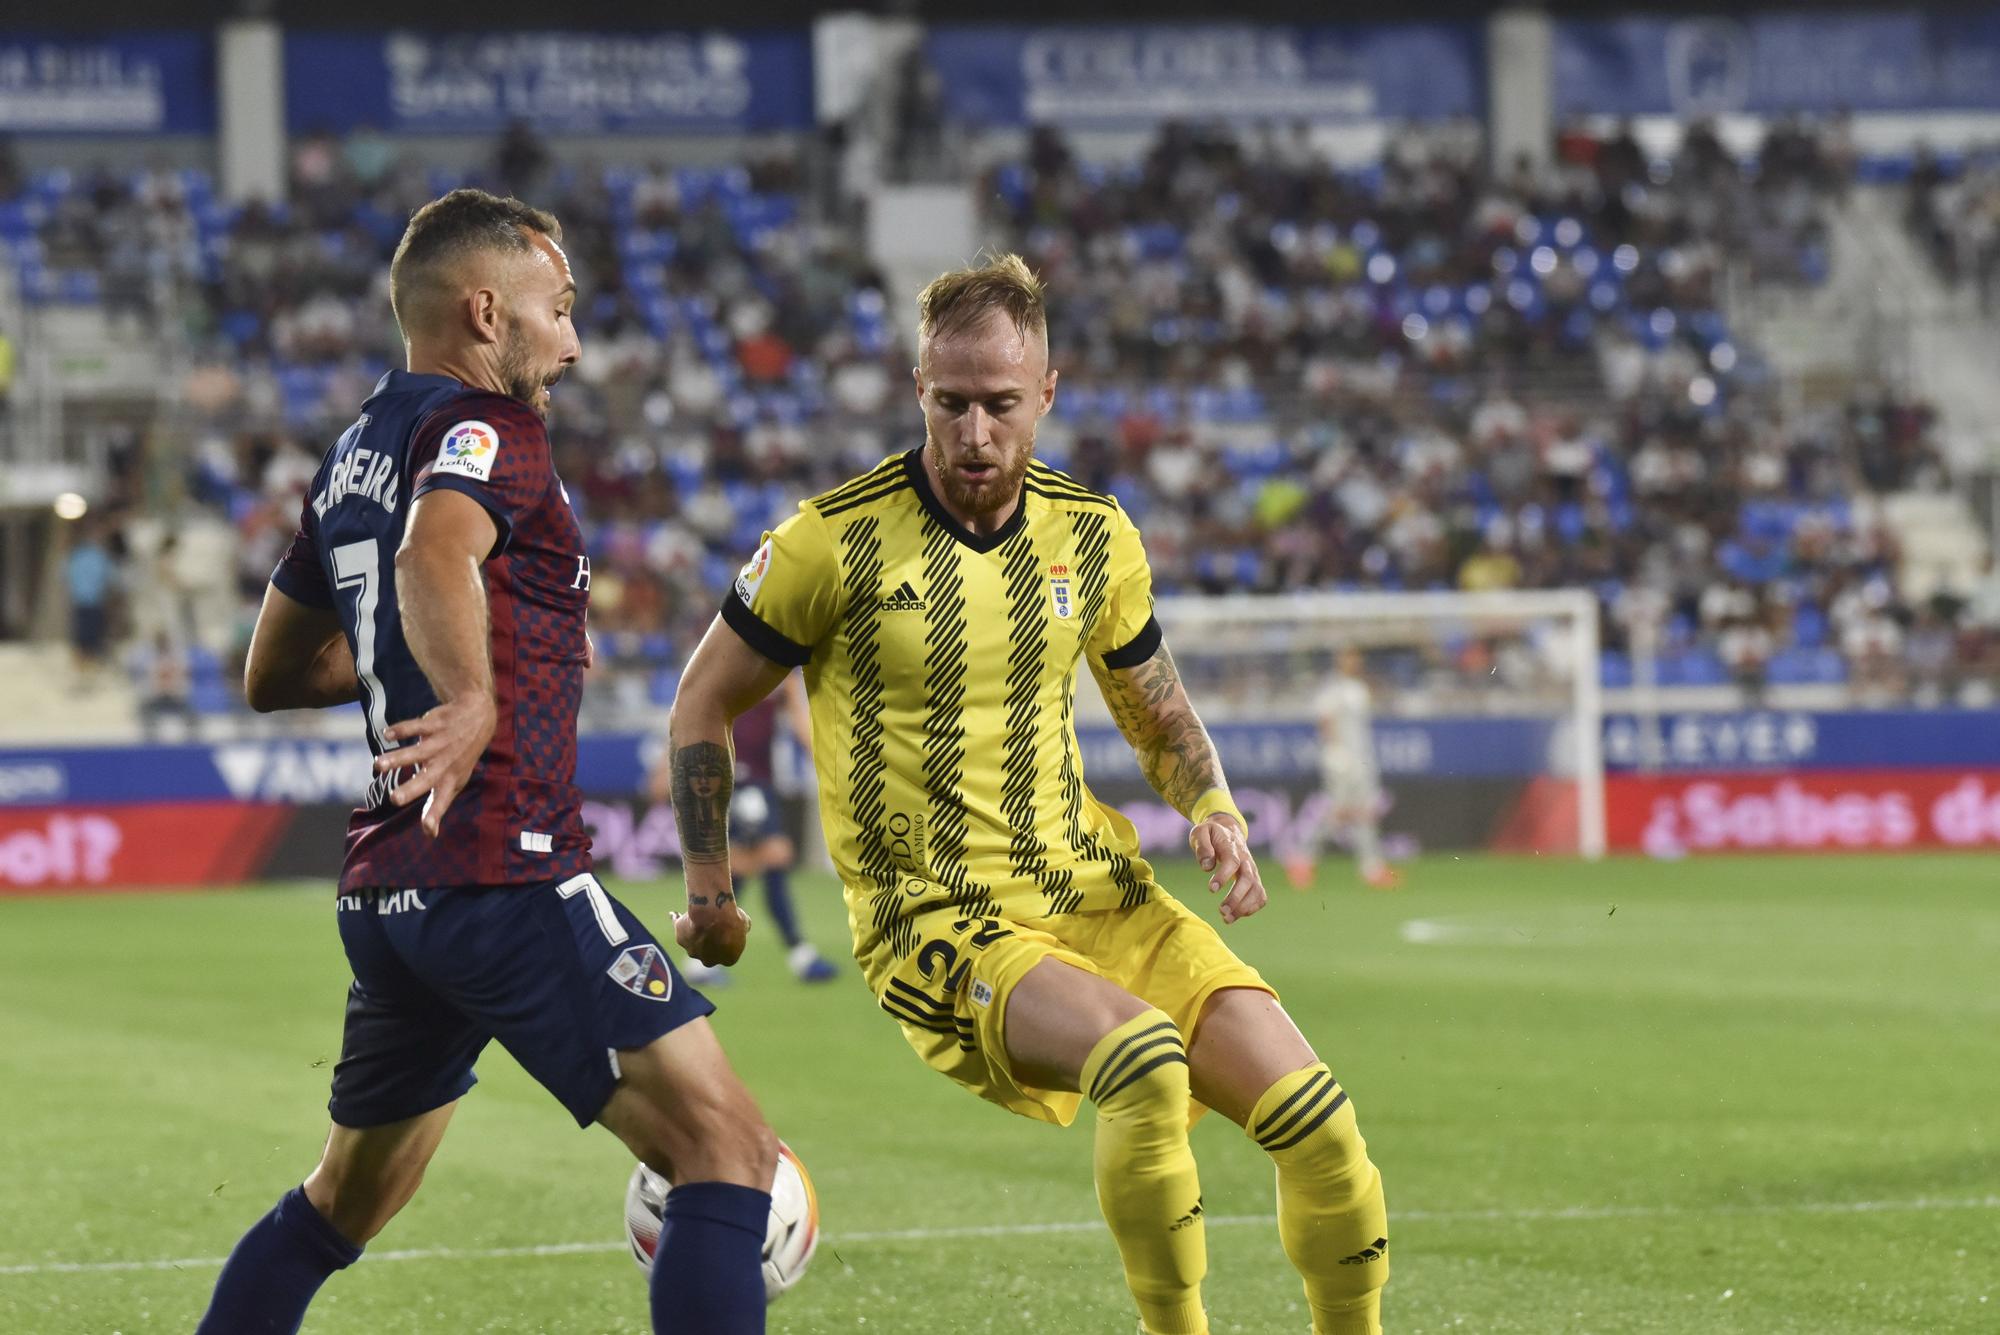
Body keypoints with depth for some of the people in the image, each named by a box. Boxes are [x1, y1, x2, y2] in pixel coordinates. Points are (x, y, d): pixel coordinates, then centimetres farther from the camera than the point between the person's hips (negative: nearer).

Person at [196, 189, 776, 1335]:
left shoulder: (354, 456, 19)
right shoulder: (483, 425, -7)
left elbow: (274, 675, 28)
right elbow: (436, 553, -30)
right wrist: (474, 697, -47)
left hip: (387, 886, 10)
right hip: (507, 878, -10)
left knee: (342, 1204, 24)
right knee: (732, 1154, -13)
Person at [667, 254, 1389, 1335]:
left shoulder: (1093, 534, 6)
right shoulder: (835, 540, -8)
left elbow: (1160, 718, 21)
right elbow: (703, 703, 5)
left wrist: (1214, 811, 1)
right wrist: (708, 888, 4)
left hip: (1094, 886, 5)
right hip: (936, 924, -5)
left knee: (1313, 1118, -12)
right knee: (1143, 1058, -35)